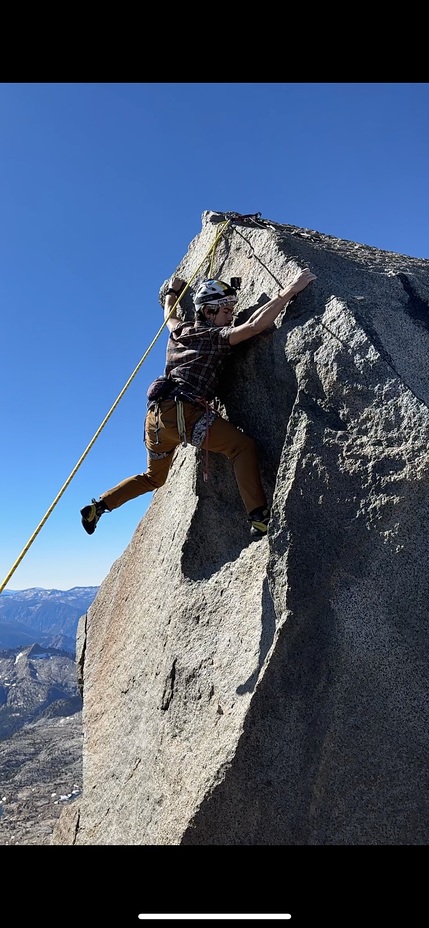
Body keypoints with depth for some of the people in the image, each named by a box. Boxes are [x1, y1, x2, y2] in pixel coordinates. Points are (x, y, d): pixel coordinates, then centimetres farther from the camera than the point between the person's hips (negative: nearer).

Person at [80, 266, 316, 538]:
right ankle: (260, 519, -21)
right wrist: (290, 290, -8)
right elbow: (255, 325, -13)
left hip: (156, 416, 9)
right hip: (181, 411, -8)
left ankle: (97, 507, 27)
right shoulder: (216, 336, 1)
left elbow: (170, 313, 45)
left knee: (154, 477, 27)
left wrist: (173, 291, 62)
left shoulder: (179, 330, 21)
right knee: (243, 446, -9)